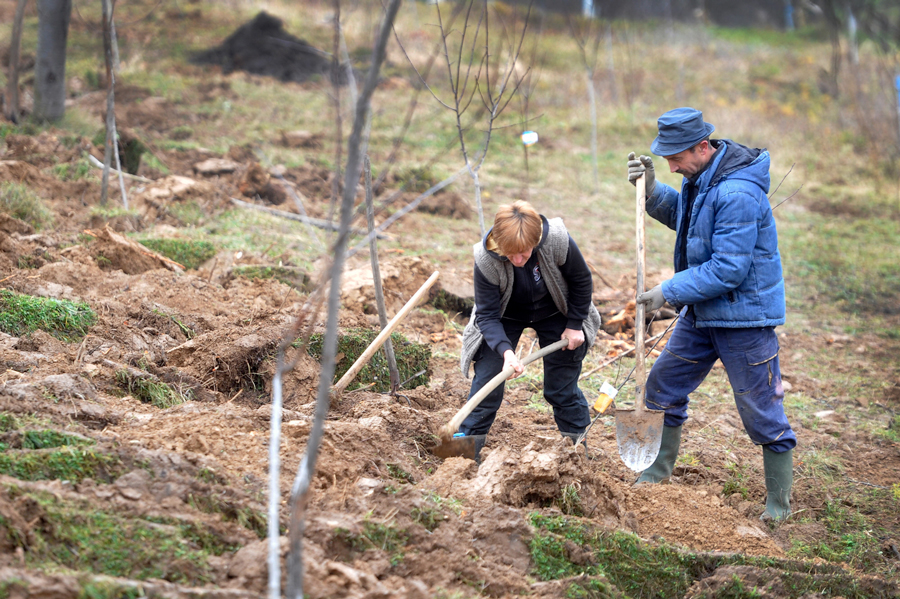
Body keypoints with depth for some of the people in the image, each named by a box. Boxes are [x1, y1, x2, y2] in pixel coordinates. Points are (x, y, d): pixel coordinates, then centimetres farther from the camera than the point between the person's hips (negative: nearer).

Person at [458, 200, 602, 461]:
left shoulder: (557, 241, -35)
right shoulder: (485, 259, -34)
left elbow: (582, 280, -14)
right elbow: (487, 315, -27)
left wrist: (575, 325, -8)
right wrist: (505, 351, -43)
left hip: (554, 315, 0)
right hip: (506, 317, 0)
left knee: (562, 386, 5)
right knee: (487, 381, -8)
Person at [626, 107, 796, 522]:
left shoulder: (737, 194, -27)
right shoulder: (700, 176, 3)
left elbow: (728, 270, -27)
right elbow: (682, 216, 23)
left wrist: (669, 292, -19)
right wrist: (651, 189, 4)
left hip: (743, 313, -10)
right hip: (702, 312, 10)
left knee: (761, 411, 0)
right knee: (663, 385, 14)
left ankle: (778, 504, 12)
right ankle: (655, 476, 28)